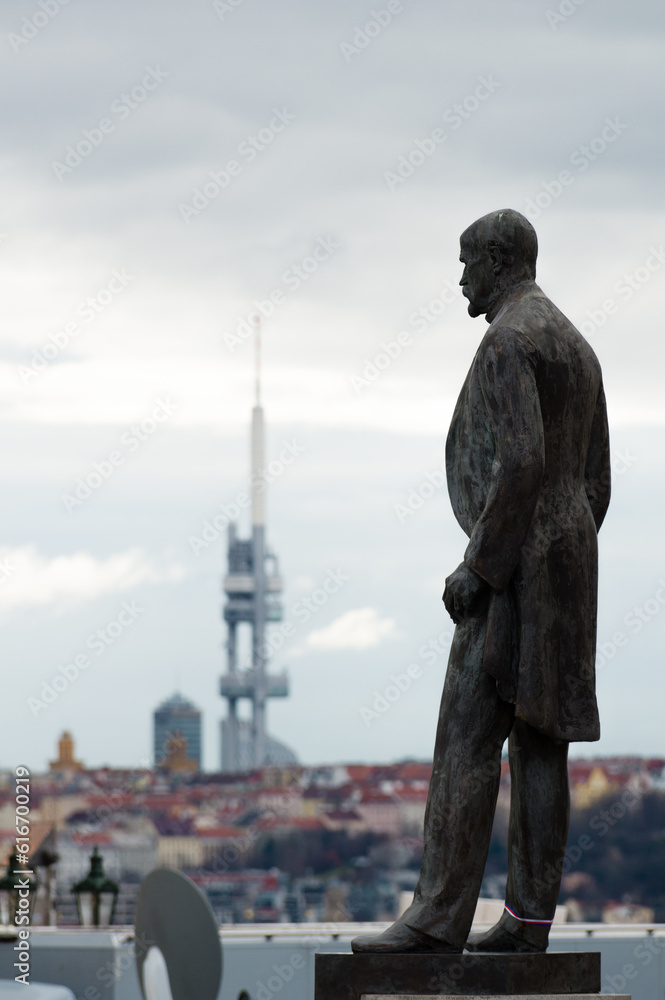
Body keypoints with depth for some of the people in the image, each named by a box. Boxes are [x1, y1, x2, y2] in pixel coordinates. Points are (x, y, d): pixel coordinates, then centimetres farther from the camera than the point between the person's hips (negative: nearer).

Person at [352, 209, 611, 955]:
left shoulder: (507, 339, -13)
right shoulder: (577, 350, 19)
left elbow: (521, 463, -23)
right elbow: (596, 481, 19)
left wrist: (477, 569, -20)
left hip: (514, 565, -10)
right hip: (568, 572, 10)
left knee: (466, 737, -11)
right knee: (538, 740, 7)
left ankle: (439, 914, -15)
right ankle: (528, 916, 5)